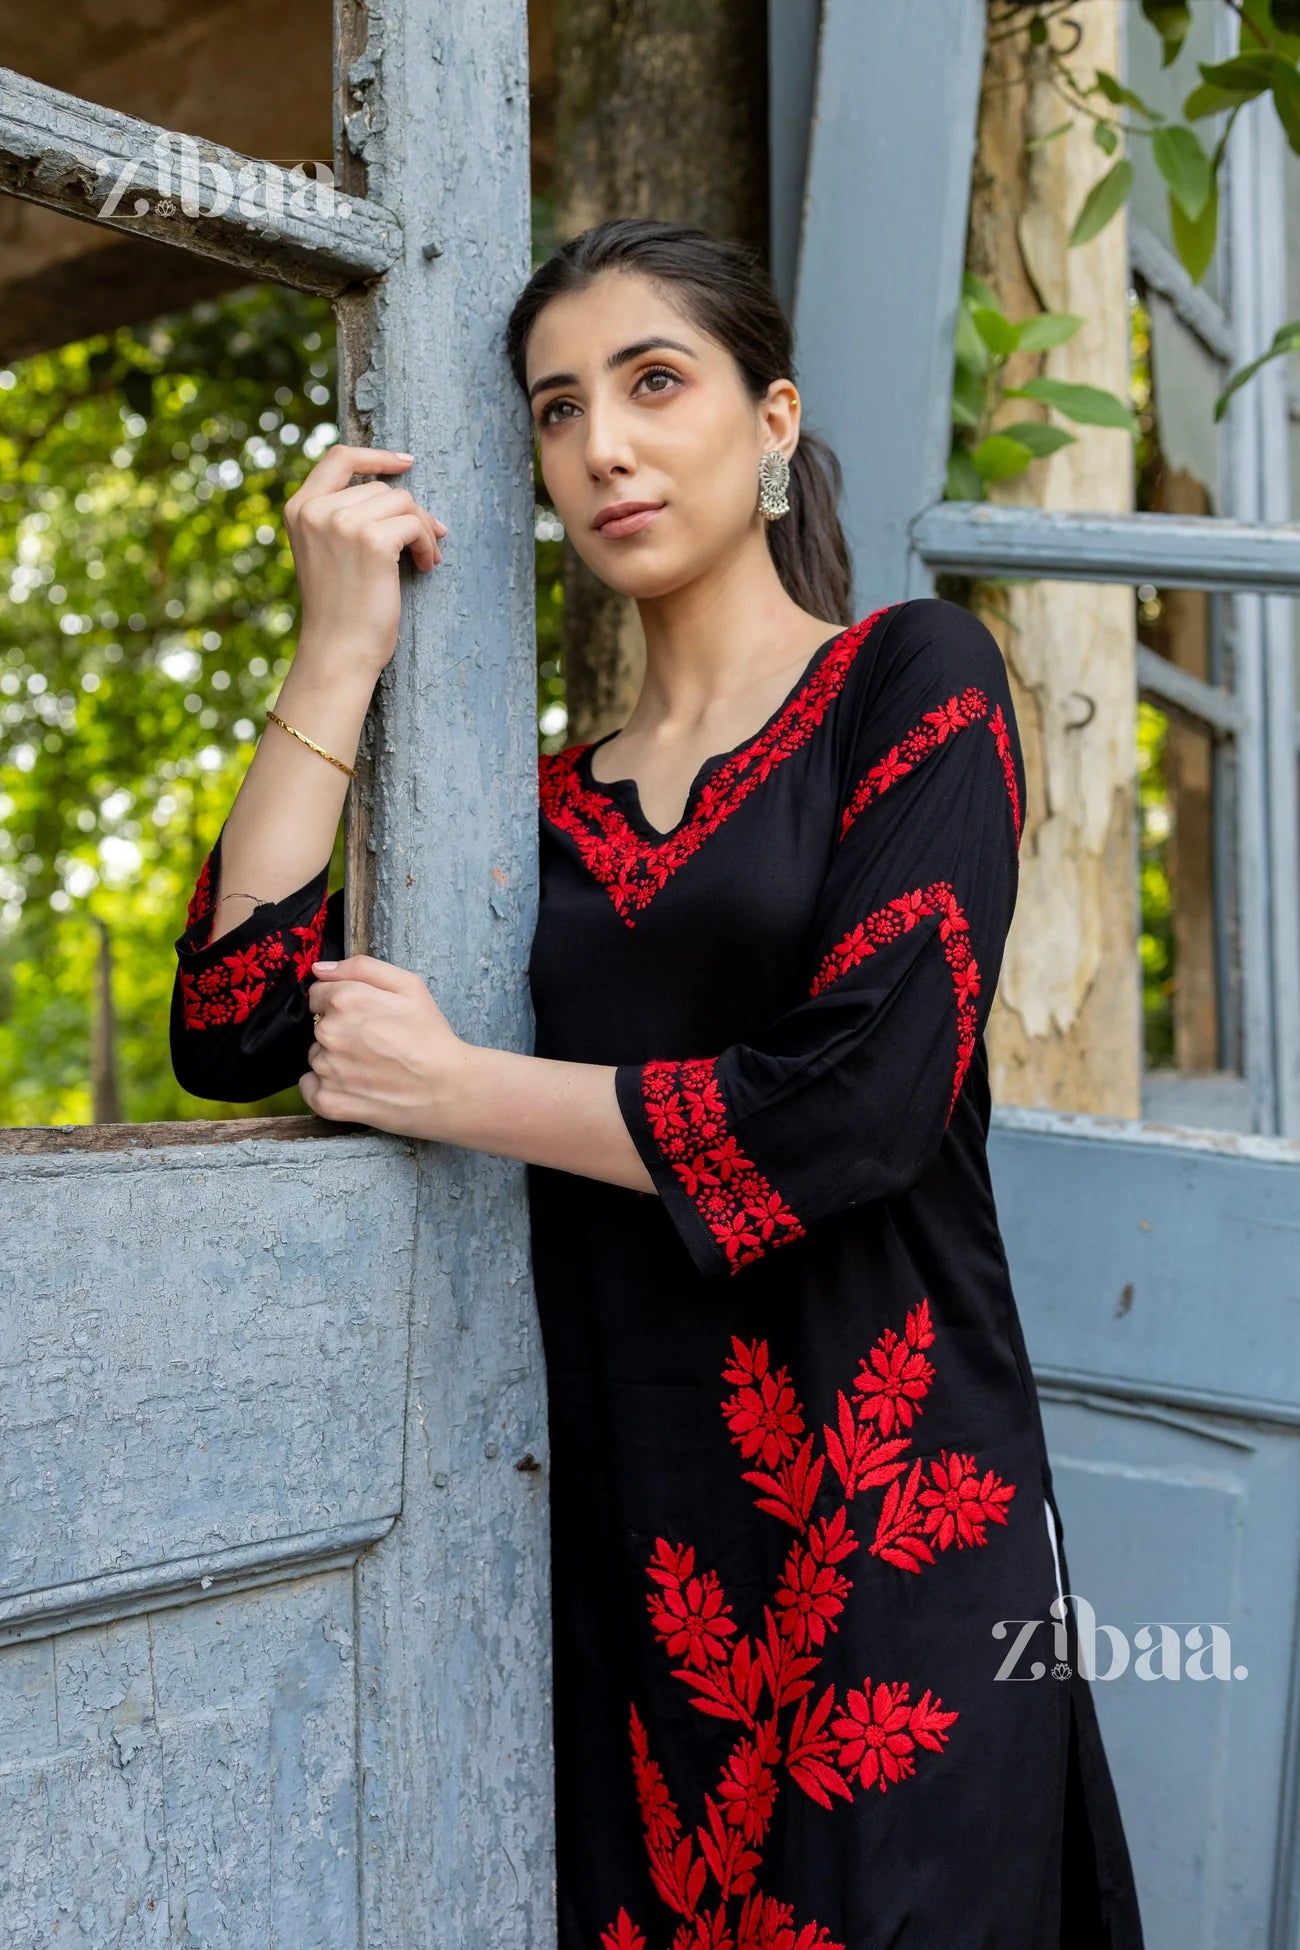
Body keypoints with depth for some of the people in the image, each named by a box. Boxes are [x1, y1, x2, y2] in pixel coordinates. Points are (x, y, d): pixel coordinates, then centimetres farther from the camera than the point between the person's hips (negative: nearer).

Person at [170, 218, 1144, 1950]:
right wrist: (342, 646, 0)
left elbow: (863, 1105, -14)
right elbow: (236, 1029, 1)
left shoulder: (913, 681, -1)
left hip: (886, 1526, -4)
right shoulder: (552, 805, 11)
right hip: (627, 1544, 4)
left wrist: (451, 1088, -6)